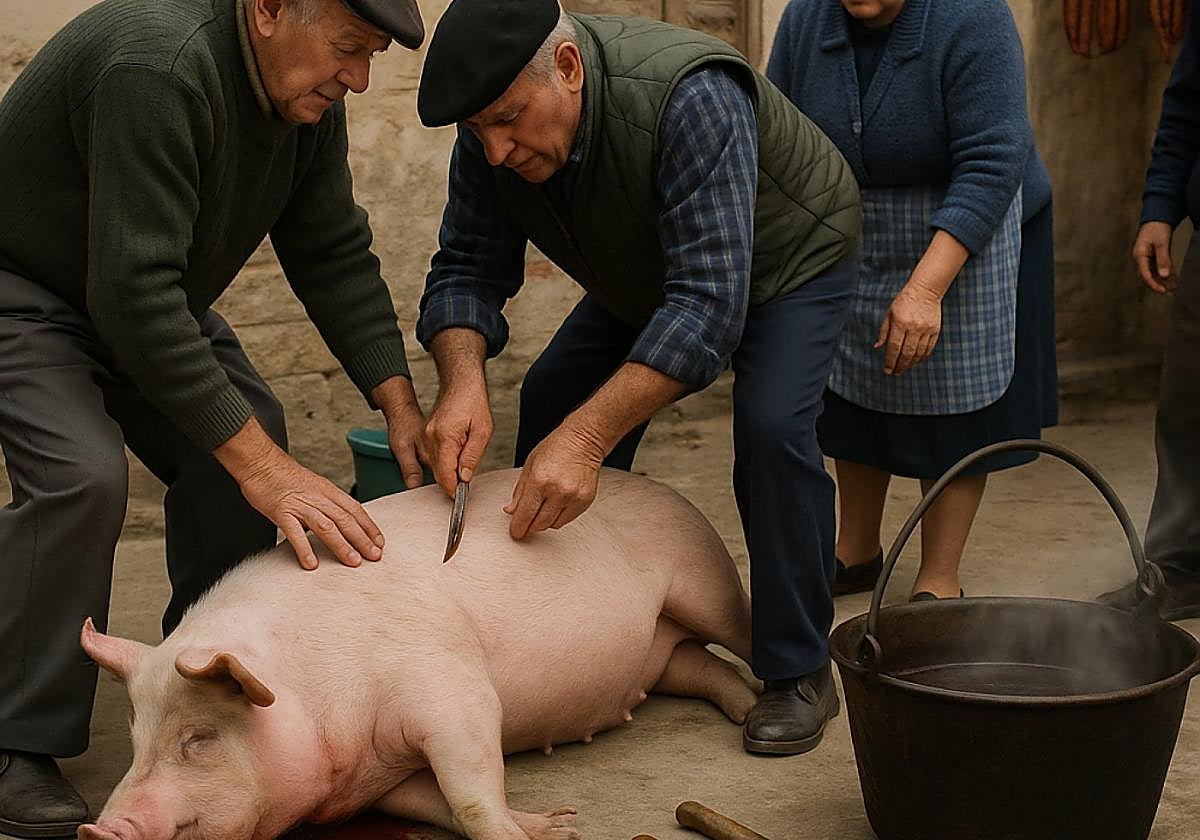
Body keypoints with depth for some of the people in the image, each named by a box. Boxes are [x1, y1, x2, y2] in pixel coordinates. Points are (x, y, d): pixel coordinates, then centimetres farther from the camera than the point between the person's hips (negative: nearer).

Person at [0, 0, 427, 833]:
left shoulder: (307, 85, -9)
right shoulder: (156, 68, -36)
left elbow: (333, 254, -2)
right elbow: (133, 296, -38)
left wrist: (399, 402, -12)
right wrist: (259, 464, -38)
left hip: (140, 290, 9)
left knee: (247, 443, -5)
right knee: (82, 474, -27)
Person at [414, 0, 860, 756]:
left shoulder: (689, 98, -43)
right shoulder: (493, 133, -22)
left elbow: (708, 304, -47)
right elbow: (467, 269, -16)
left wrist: (586, 438, -53)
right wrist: (462, 379, -38)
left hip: (787, 260, -6)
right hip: (646, 277, 7)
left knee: (771, 427, -27)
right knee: (551, 404, 0)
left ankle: (800, 674, -11)